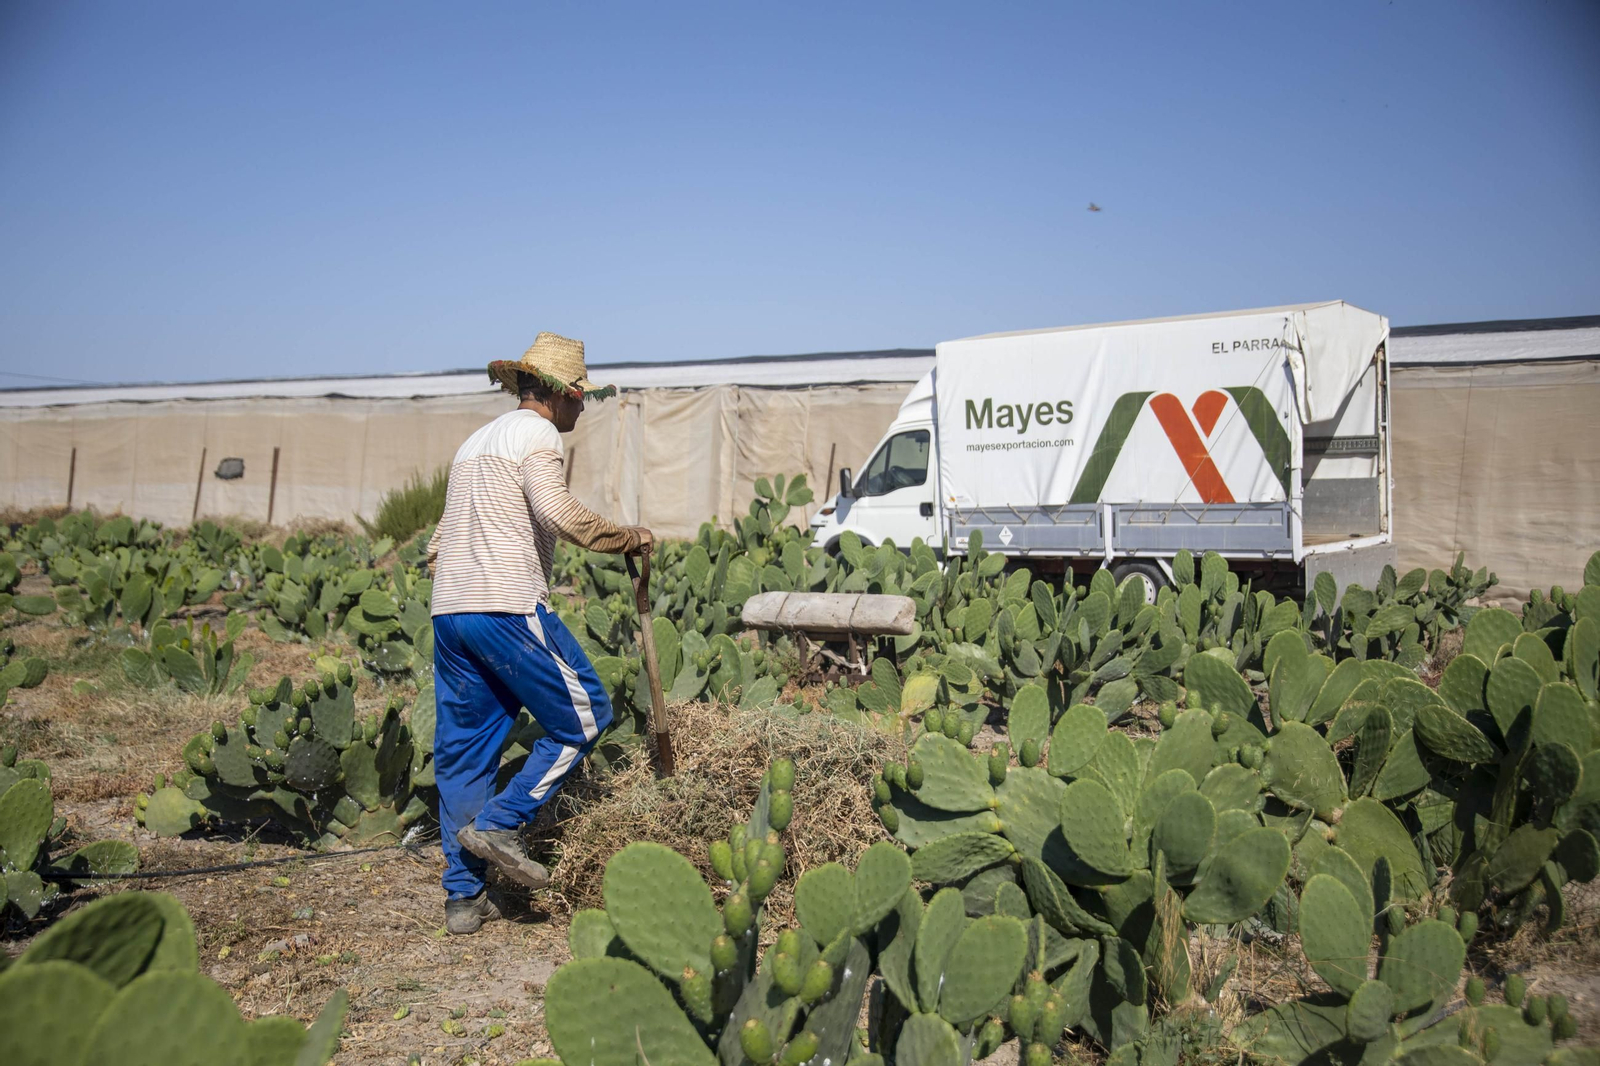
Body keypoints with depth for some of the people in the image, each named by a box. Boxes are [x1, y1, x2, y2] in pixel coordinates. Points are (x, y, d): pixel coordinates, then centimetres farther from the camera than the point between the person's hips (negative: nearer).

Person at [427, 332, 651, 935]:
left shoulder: (476, 442, 25)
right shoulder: (536, 435, -1)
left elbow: (439, 541, 25)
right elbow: (557, 512, -20)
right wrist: (626, 538, -8)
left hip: (448, 612, 9)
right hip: (509, 607, -9)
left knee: (462, 750, 10)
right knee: (583, 718, 3)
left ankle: (463, 896, 13)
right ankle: (498, 824, -3)